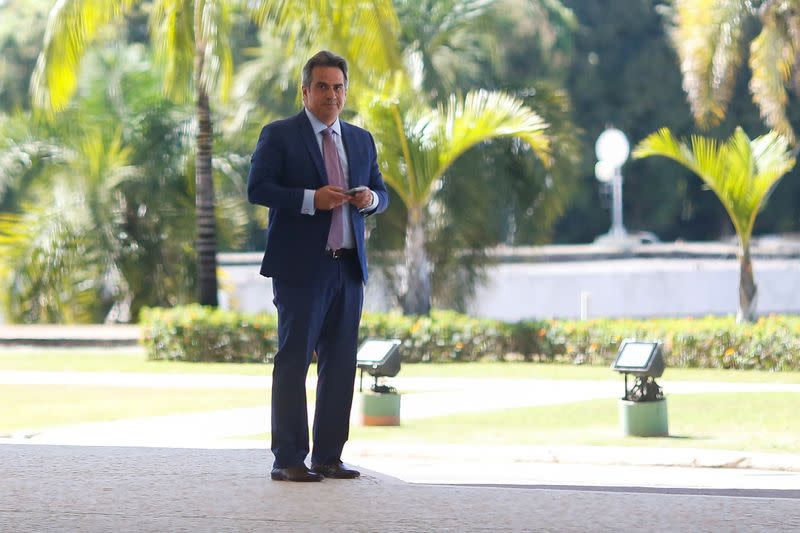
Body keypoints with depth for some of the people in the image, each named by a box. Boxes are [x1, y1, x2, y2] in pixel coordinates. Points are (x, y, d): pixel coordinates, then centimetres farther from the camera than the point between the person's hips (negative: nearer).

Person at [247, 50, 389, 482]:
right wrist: (311, 199, -19)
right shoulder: (279, 136, 0)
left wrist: (371, 198, -4)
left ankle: (328, 456, 11)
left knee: (340, 365, 5)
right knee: (293, 361, -5)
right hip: (301, 268, -6)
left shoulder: (361, 140, 17)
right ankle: (288, 460, -4)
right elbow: (257, 188, -9)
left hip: (348, 267, 6)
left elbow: (381, 194, 20)